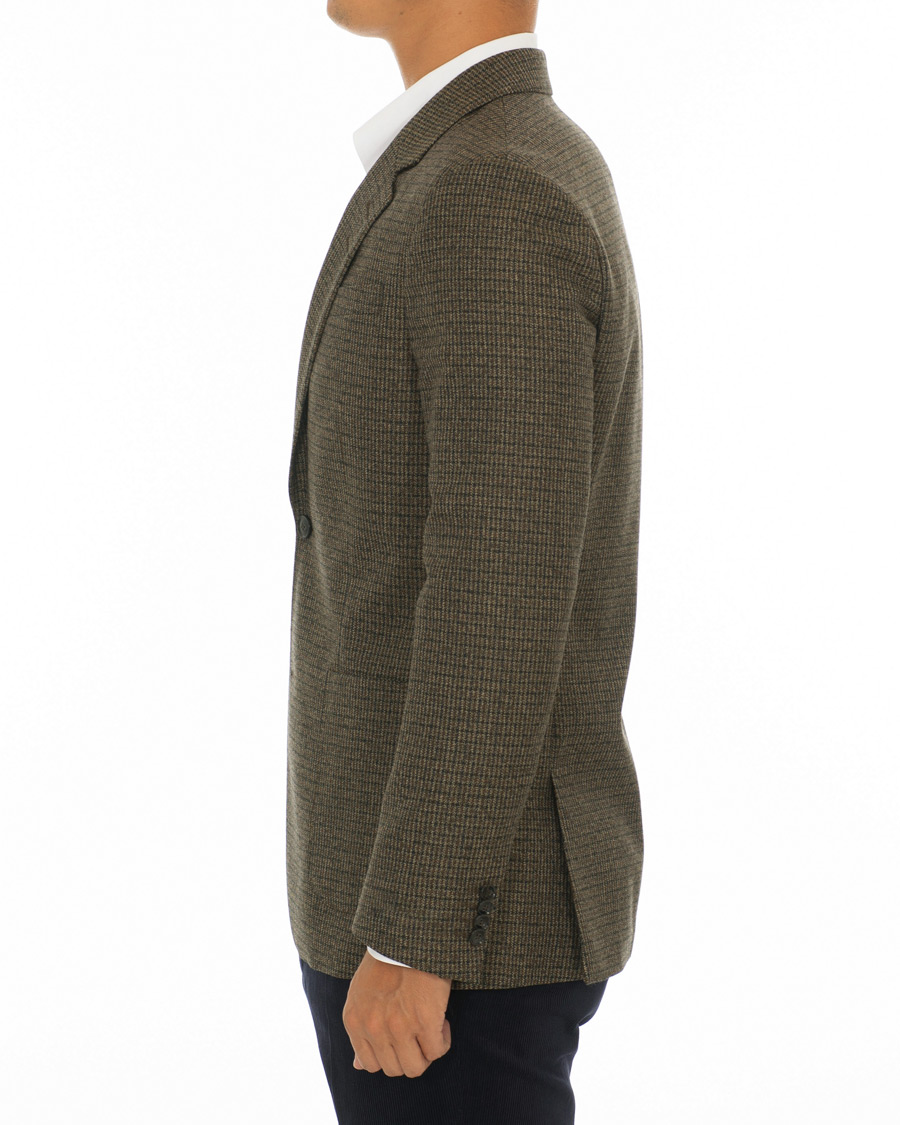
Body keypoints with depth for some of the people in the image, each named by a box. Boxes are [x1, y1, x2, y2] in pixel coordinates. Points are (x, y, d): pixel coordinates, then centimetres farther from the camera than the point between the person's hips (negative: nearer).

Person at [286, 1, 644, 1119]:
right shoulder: (531, 188, 12)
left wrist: (408, 938, -22)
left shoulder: (495, 209, -22)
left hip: (459, 907, -10)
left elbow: (502, 603, -26)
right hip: (450, 878, 10)